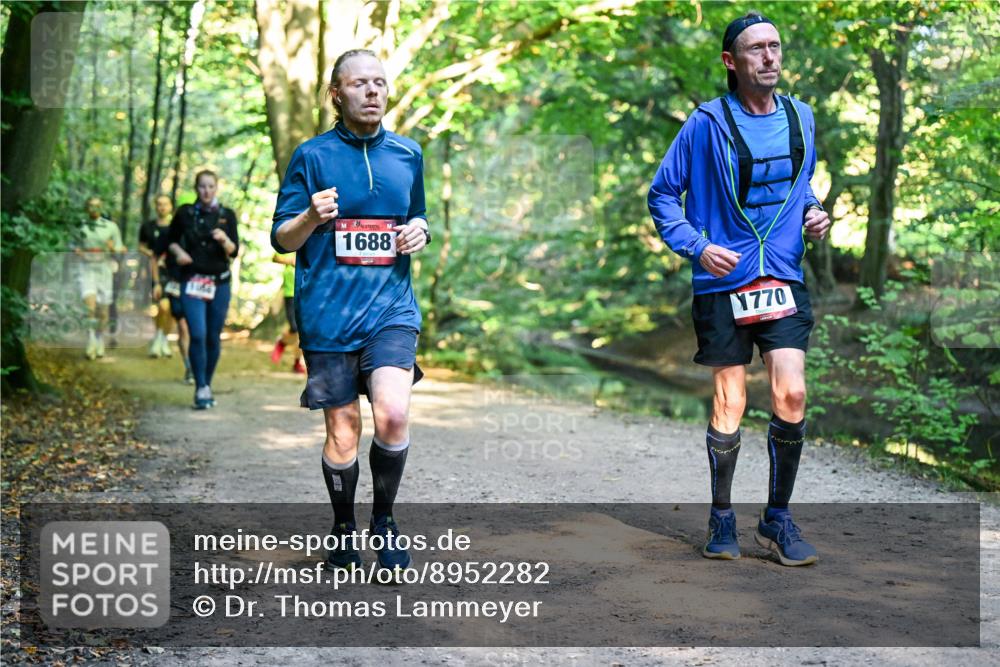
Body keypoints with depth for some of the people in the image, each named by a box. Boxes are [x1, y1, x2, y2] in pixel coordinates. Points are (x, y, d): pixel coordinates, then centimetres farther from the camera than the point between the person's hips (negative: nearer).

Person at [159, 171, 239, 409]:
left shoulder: (227, 215, 5)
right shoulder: (185, 213, 5)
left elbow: (234, 252, -1)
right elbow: (170, 240, 18)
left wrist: (224, 240, -21)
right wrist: (178, 251, -3)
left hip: (219, 283, 1)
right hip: (192, 282, -1)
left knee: (213, 338, 4)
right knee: (198, 335, -14)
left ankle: (207, 384, 19)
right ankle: (201, 388, -10)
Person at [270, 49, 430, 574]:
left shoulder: (408, 154, 11)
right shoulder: (312, 156, 1)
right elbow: (281, 239, 2)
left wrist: (420, 232, 1)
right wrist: (312, 216, -19)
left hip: (391, 308, 2)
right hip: (328, 314, -1)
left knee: (393, 414, -18)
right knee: (342, 432, 4)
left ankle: (384, 518, 5)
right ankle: (343, 527, 27)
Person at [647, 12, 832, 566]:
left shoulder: (800, 117, 7)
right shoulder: (707, 123, -8)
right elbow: (662, 194, 0)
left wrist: (811, 213, 3)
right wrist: (697, 246, -12)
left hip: (783, 279, 3)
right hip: (723, 283, -3)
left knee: (791, 396, -7)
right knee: (729, 405, 4)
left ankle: (777, 519, 9)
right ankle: (722, 520, 21)